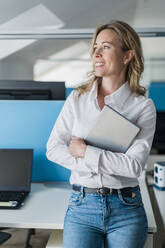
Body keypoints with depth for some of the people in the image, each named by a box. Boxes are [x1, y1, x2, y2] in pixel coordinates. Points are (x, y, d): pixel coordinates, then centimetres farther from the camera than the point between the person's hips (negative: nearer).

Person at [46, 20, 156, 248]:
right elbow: (53, 148, -1)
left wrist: (85, 152, -12)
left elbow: (135, 165, -12)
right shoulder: (77, 98, 3)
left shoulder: (143, 106, -4)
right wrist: (95, 166, -13)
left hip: (126, 210, -1)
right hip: (82, 206, 1)